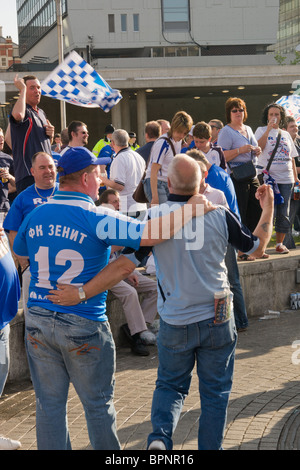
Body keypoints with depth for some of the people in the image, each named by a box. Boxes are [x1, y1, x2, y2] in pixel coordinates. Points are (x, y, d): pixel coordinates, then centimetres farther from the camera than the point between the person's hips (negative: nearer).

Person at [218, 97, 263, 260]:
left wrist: (257, 151, 7)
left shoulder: (248, 129, 18)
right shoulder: (226, 132, -6)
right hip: (236, 178, -8)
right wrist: (240, 150, -22)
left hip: (252, 176, 8)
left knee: (256, 213, 9)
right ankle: (240, 251, -2)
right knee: (239, 216, -7)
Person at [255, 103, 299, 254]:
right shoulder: (262, 130, 6)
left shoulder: (285, 134, 18)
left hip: (286, 179, 4)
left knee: (283, 213, 4)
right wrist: (268, 129, -16)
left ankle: (280, 243, 13)